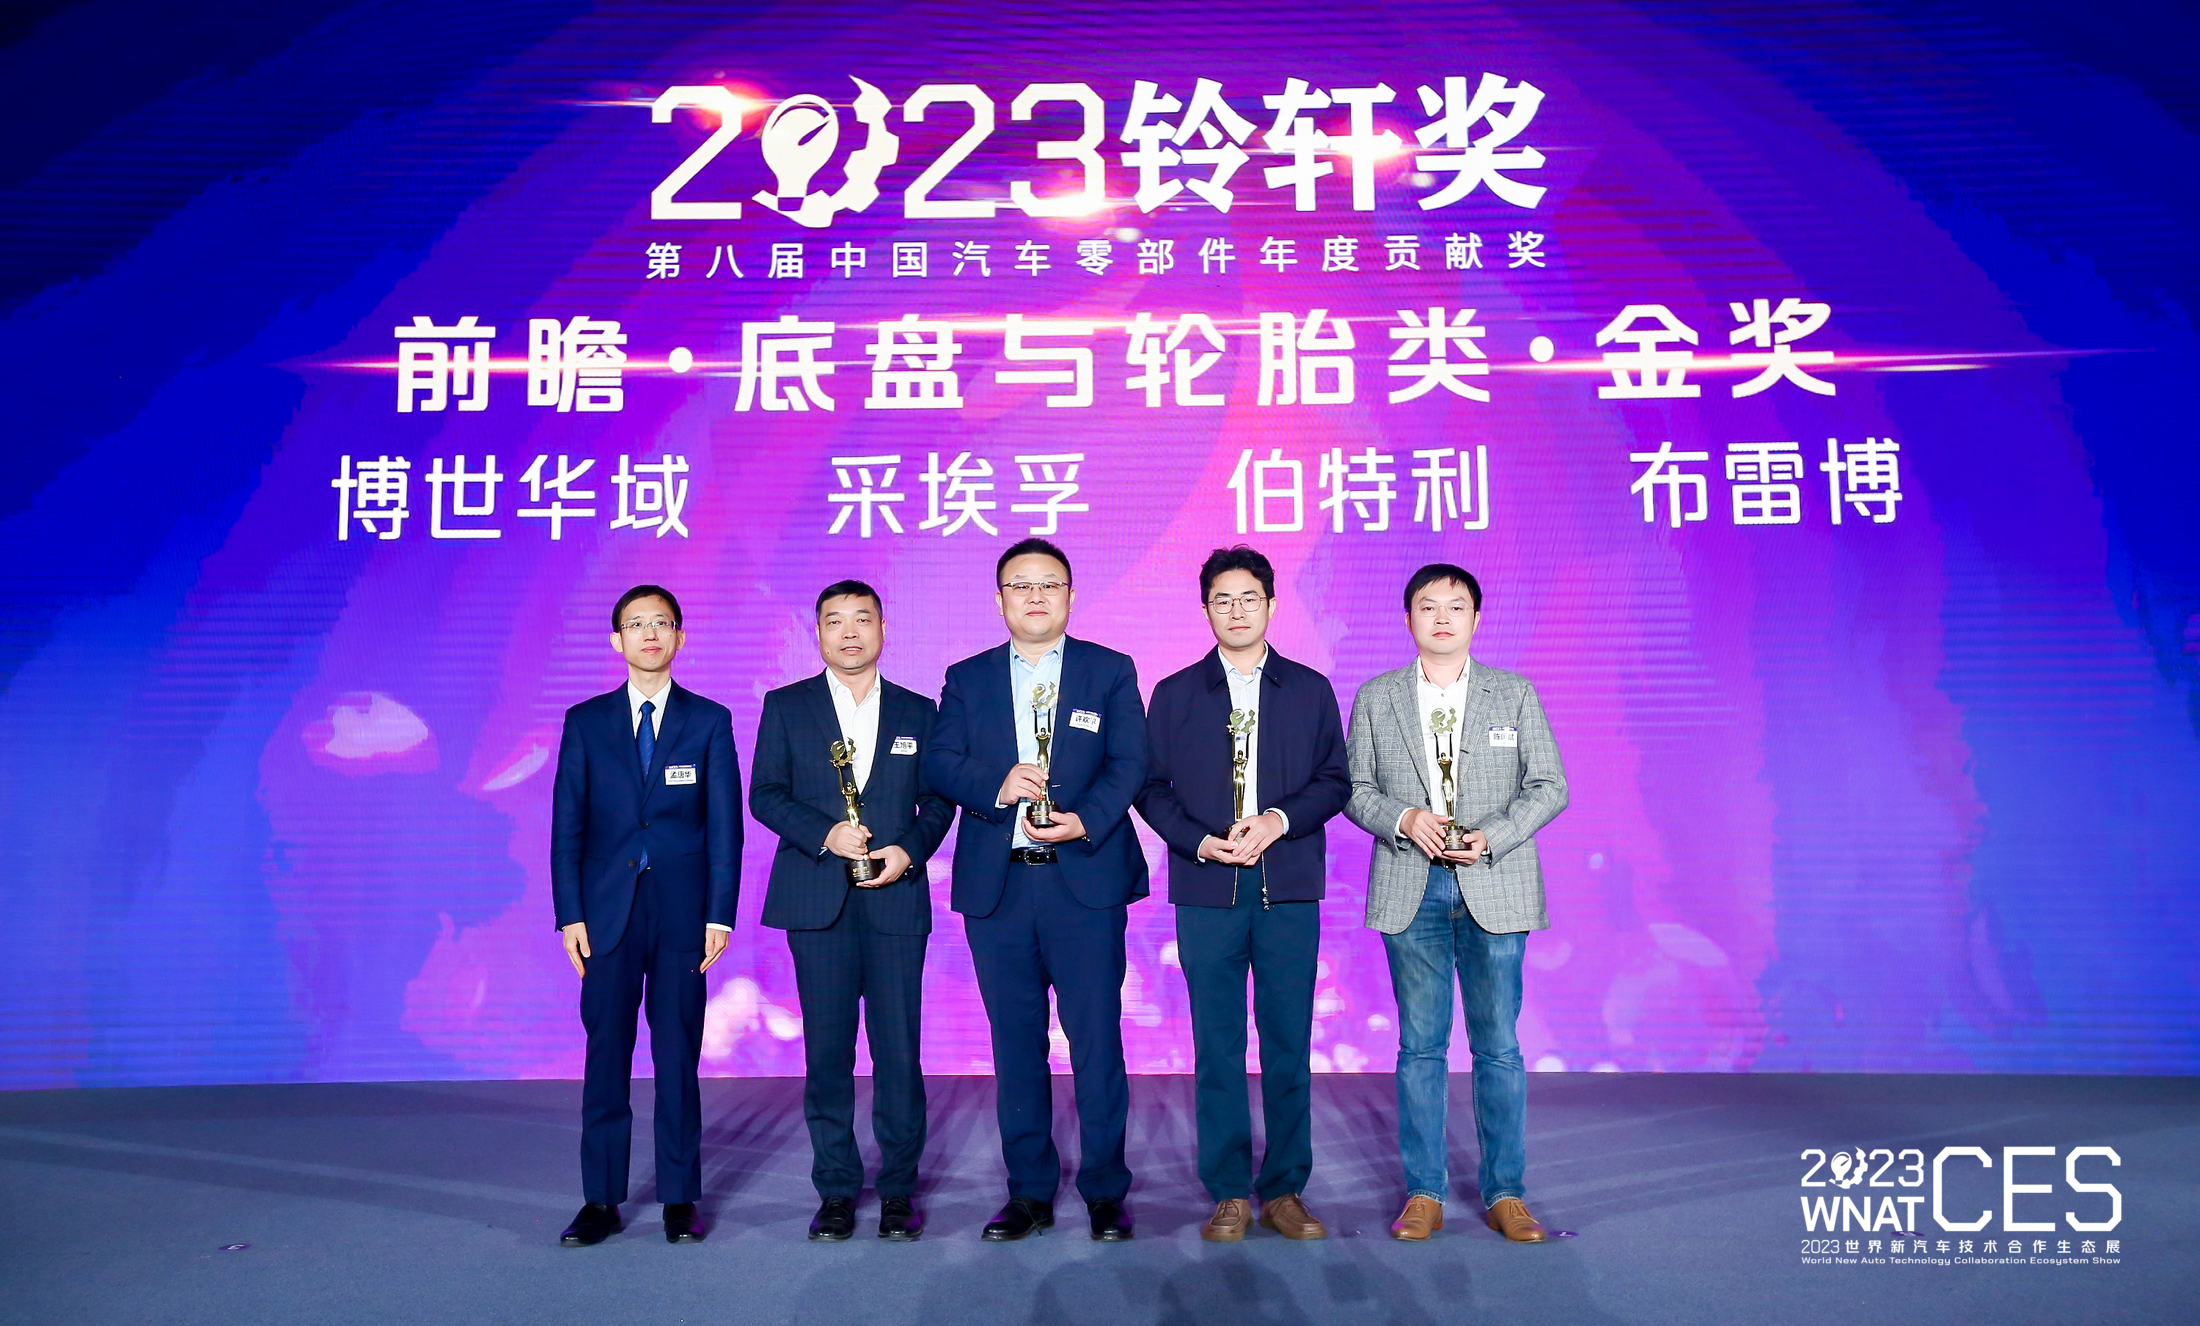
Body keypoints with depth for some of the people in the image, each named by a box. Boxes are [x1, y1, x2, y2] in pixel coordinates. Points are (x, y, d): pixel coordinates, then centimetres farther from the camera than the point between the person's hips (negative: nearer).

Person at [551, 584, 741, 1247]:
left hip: (682, 912, -1)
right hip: (608, 912, 1)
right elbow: (567, 824, 6)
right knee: (606, 1055, 3)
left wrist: (720, 914, -5)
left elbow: (725, 824, 2)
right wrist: (570, 914, -2)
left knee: (679, 1056, 5)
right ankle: (601, 1200, 14)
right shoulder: (586, 721, 8)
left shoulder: (710, 720, 5)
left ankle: (679, 1198, 15)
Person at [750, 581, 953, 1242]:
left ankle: (899, 1189, 12)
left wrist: (909, 849, -8)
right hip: (816, 900, 0)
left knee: (899, 1049, 0)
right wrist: (825, 834, -13)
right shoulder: (785, 707, 9)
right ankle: (836, 1190, 14)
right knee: (827, 1050, 3)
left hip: (896, 898, 1)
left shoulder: (918, 712, 12)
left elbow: (938, 800, 10)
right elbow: (765, 795, 2)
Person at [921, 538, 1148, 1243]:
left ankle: (1106, 1192, 13)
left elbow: (1128, 765, -3)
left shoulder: (1112, 672, 7)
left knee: (1097, 1039, 0)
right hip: (997, 886, 2)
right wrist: (997, 785, -17)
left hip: (1085, 879, -2)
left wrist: (1085, 821, -20)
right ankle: (1029, 1191, 20)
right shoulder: (967, 678, 12)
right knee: (1016, 1044, 8)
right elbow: (939, 763, 1)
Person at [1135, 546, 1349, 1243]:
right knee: (1217, 1048, 3)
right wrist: (1200, 843, -10)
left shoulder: (1310, 690, 10)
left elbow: (1335, 781, 7)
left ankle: (1284, 1191, 15)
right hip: (1206, 894, 0)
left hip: (1290, 891, 0)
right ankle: (1228, 1194, 13)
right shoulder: (1175, 694, 9)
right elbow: (1151, 788, 6)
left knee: (1290, 1044, 3)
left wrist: (1278, 820, -10)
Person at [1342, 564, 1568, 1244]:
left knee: (1499, 1047, 4)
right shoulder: (1375, 698, 8)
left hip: (1495, 890, 0)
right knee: (1420, 1047, 6)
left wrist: (1492, 836, -12)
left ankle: (1505, 1194, 16)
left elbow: (1550, 787, 3)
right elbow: (1355, 788, 7)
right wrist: (1404, 820, -12)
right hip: (1410, 892, 1)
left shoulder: (1515, 694, 6)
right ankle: (1423, 1194, 15)